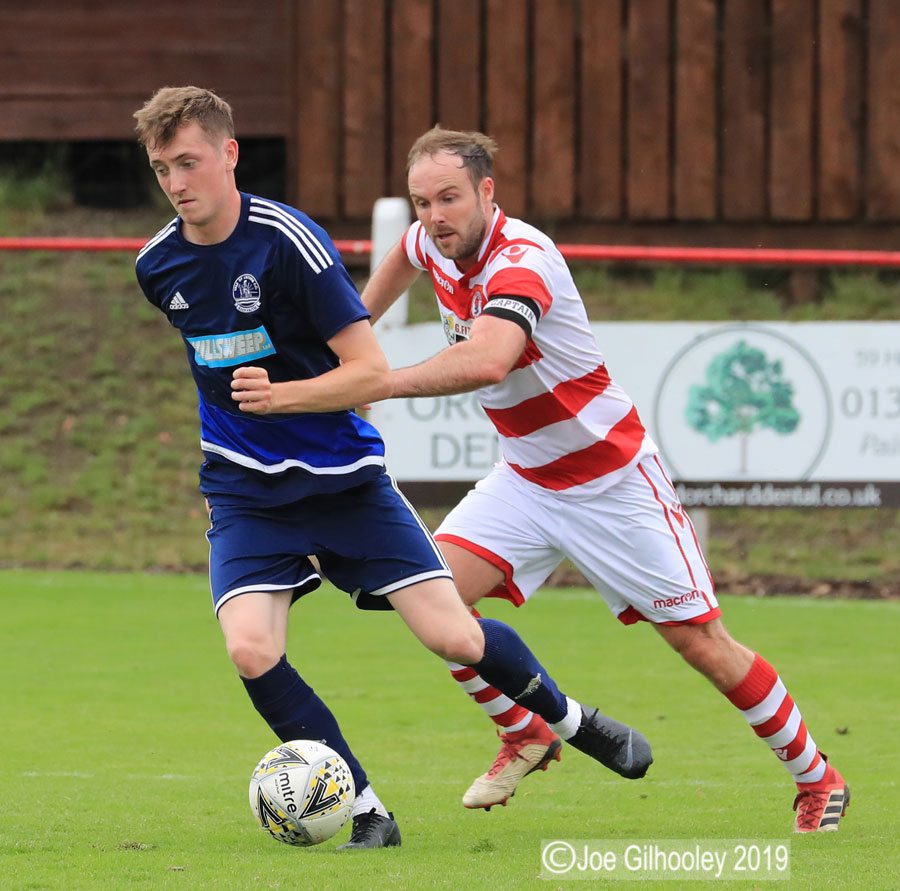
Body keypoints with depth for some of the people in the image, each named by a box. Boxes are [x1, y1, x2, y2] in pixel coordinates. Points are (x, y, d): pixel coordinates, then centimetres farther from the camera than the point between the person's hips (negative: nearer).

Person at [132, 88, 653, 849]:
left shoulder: (290, 241, -18)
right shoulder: (158, 266, -2)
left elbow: (372, 373, -20)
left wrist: (280, 396, -33)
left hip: (345, 478, -3)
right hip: (246, 493, 3)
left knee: (454, 637, -5)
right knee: (251, 650, -21)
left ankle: (569, 719, 26)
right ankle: (364, 809, -7)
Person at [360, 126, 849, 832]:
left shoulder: (520, 261, -31)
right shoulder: (437, 244, -5)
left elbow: (484, 360, -52)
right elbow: (404, 255, 24)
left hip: (611, 478, -7)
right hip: (525, 478, 7)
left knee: (702, 643, -1)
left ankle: (817, 779, 18)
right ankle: (525, 735, 8)